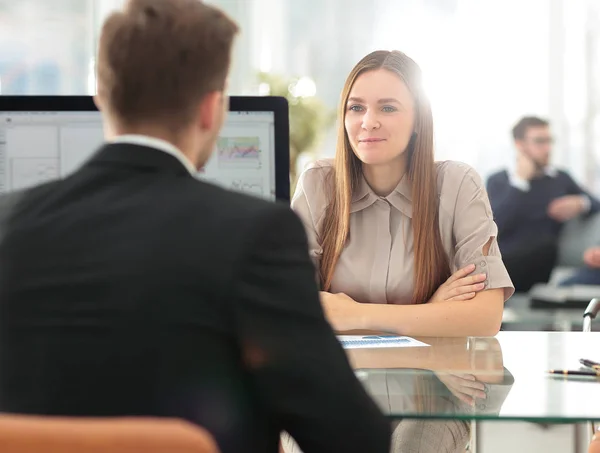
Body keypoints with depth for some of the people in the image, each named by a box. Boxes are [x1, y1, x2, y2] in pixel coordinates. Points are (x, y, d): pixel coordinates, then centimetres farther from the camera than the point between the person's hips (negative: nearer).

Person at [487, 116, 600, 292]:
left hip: (551, 268, 3)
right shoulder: (498, 181, 9)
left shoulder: (561, 178, 17)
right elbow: (496, 226, -7)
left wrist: (580, 203, -2)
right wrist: (520, 181, -4)